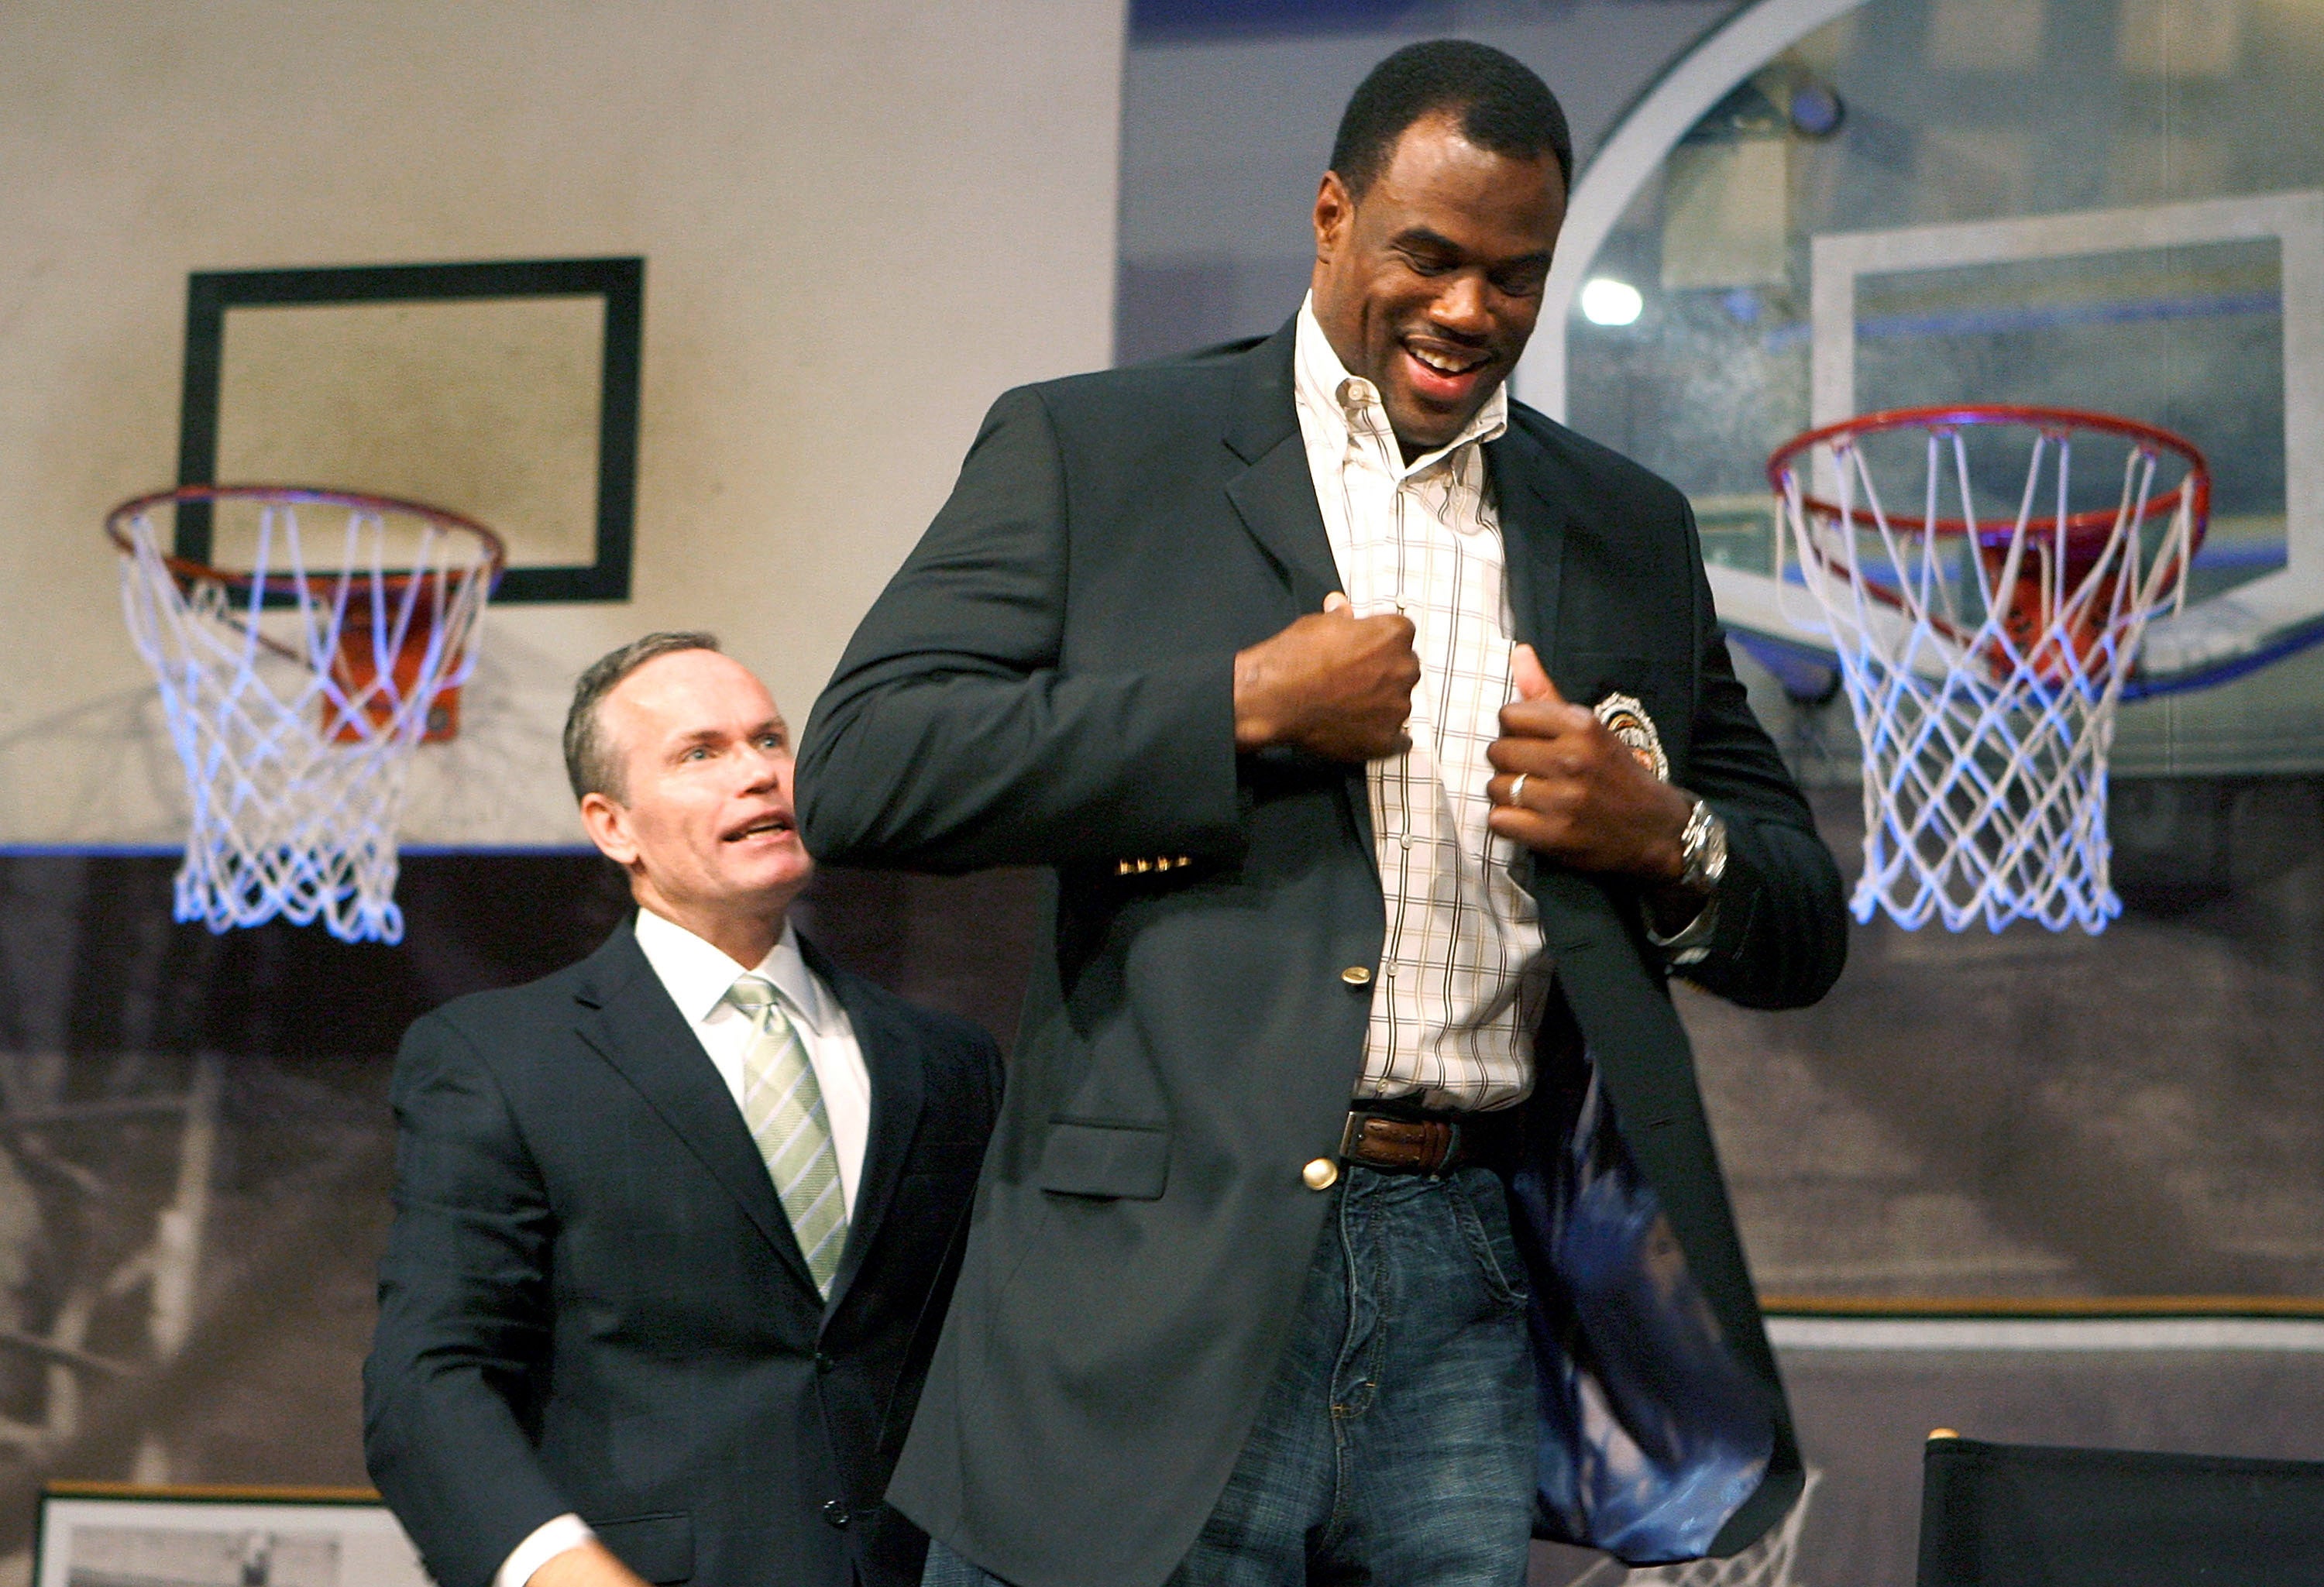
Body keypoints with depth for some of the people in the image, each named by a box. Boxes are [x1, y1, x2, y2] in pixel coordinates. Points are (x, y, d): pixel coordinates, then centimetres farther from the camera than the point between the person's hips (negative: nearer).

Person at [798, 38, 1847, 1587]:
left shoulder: (1628, 531, 17)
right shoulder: (1089, 452, 6)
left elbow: (1805, 929, 21)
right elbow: (855, 772, -6)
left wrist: (1664, 837, -2)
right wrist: (1245, 705, -9)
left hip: (1475, 1285, 3)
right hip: (1169, 1279, -3)